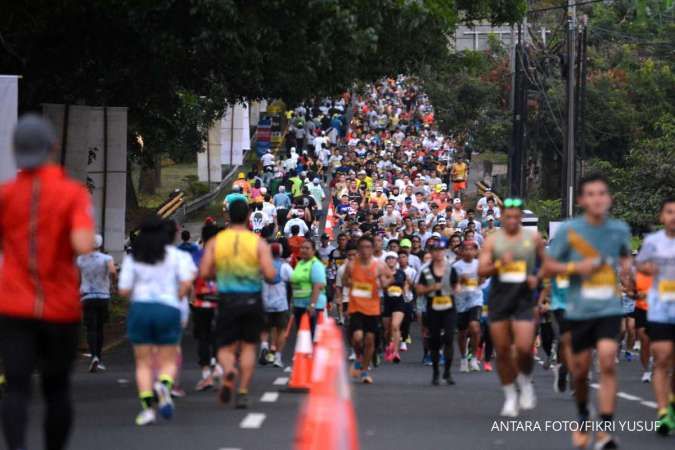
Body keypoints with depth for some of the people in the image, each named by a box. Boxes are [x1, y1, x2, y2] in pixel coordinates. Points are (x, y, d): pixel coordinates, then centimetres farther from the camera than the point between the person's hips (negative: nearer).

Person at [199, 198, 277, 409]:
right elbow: (270, 275, -12)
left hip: (227, 299, 0)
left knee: (226, 347, 9)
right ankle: (243, 392, 7)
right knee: (248, 346, 12)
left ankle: (228, 372, -24)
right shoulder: (258, 243, -4)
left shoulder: (215, 242, -1)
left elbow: (204, 272, -8)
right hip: (252, 299, 0)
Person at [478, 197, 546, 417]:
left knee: (524, 347, -14)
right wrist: (498, 265, -19)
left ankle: (525, 382, 16)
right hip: (499, 298, 1)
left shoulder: (533, 238, 5)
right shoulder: (492, 240, 4)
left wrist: (537, 278, -2)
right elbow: (481, 270, -1)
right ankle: (510, 396, 17)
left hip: (524, 298, -1)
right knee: (502, 350, 3)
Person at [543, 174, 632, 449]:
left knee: (607, 361, -18)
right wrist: (576, 267, -15)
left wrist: (626, 267, 3)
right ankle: (582, 417, 38)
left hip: (610, 309, 0)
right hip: (579, 310, 0)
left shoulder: (620, 229, 1)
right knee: (581, 369, 9)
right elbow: (548, 267, 0)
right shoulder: (569, 230, -6)